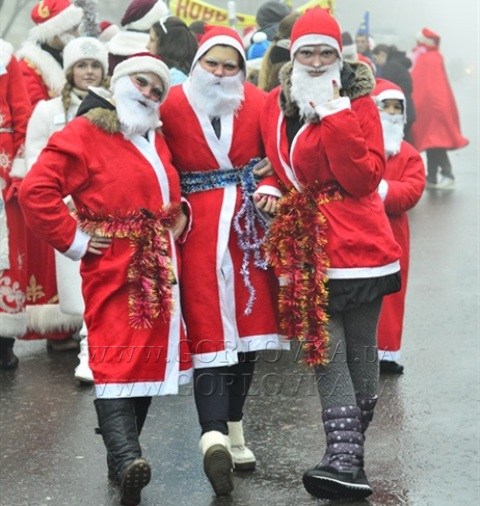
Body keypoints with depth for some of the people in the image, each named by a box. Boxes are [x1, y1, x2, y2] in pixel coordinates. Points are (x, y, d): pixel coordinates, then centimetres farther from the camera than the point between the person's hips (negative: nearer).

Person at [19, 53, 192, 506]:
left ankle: (121, 460, 18)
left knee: (150, 358, 9)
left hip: (158, 272, 8)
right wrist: (74, 239, -14)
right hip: (113, 271, -8)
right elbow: (36, 190, -15)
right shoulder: (85, 134, -6)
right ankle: (126, 460, -26)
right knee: (116, 359, -16)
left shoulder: (156, 142, 19)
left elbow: (173, 195, 32)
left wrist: (181, 218, 11)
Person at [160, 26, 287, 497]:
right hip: (199, 227, -3)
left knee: (248, 322, 7)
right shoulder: (174, 105, -3)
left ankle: (232, 429, 20)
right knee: (209, 328, -8)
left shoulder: (256, 103, 3)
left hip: (249, 224, 3)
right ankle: (214, 435, -17)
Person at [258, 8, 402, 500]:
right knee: (327, 351, -6)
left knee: (359, 350, 4)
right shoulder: (276, 105, 9)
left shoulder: (358, 103, -1)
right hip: (305, 249, 3)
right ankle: (345, 459, -9)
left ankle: (346, 457, 15)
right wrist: (268, 187, 2)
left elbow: (364, 178, -13)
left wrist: (335, 116, -17)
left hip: (358, 243, -2)